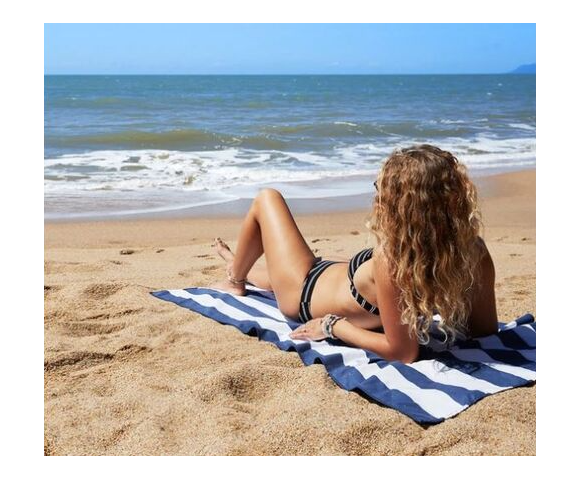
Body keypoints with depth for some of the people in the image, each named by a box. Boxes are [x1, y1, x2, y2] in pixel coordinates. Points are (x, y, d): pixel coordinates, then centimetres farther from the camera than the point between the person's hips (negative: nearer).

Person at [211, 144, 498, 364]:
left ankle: (236, 280, 38)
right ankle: (244, 270, 70)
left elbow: (402, 353, -36)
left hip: (304, 295, -6)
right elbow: (486, 328, -15)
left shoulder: (389, 260, -44)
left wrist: (331, 325, -22)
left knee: (267, 199, 14)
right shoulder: (473, 250, -27)